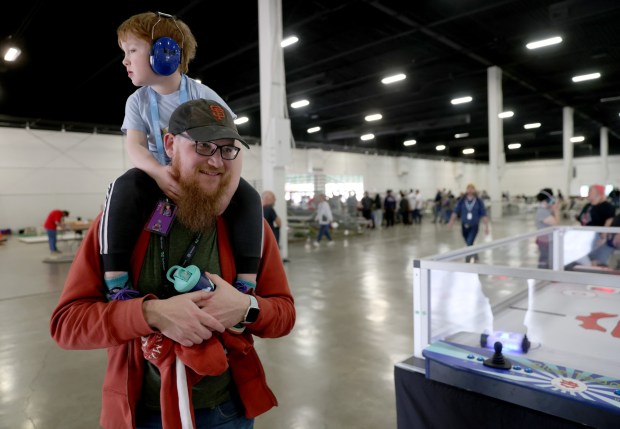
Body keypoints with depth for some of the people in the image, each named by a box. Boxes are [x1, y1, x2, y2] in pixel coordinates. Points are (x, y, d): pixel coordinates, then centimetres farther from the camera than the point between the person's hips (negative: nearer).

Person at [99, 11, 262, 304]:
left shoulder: (201, 94, -3)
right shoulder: (138, 101, 3)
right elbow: (134, 145, -9)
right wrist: (158, 172, -32)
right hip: (159, 175, 1)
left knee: (247, 197, -28)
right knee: (122, 189, -32)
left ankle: (246, 282, -24)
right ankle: (115, 282, -30)